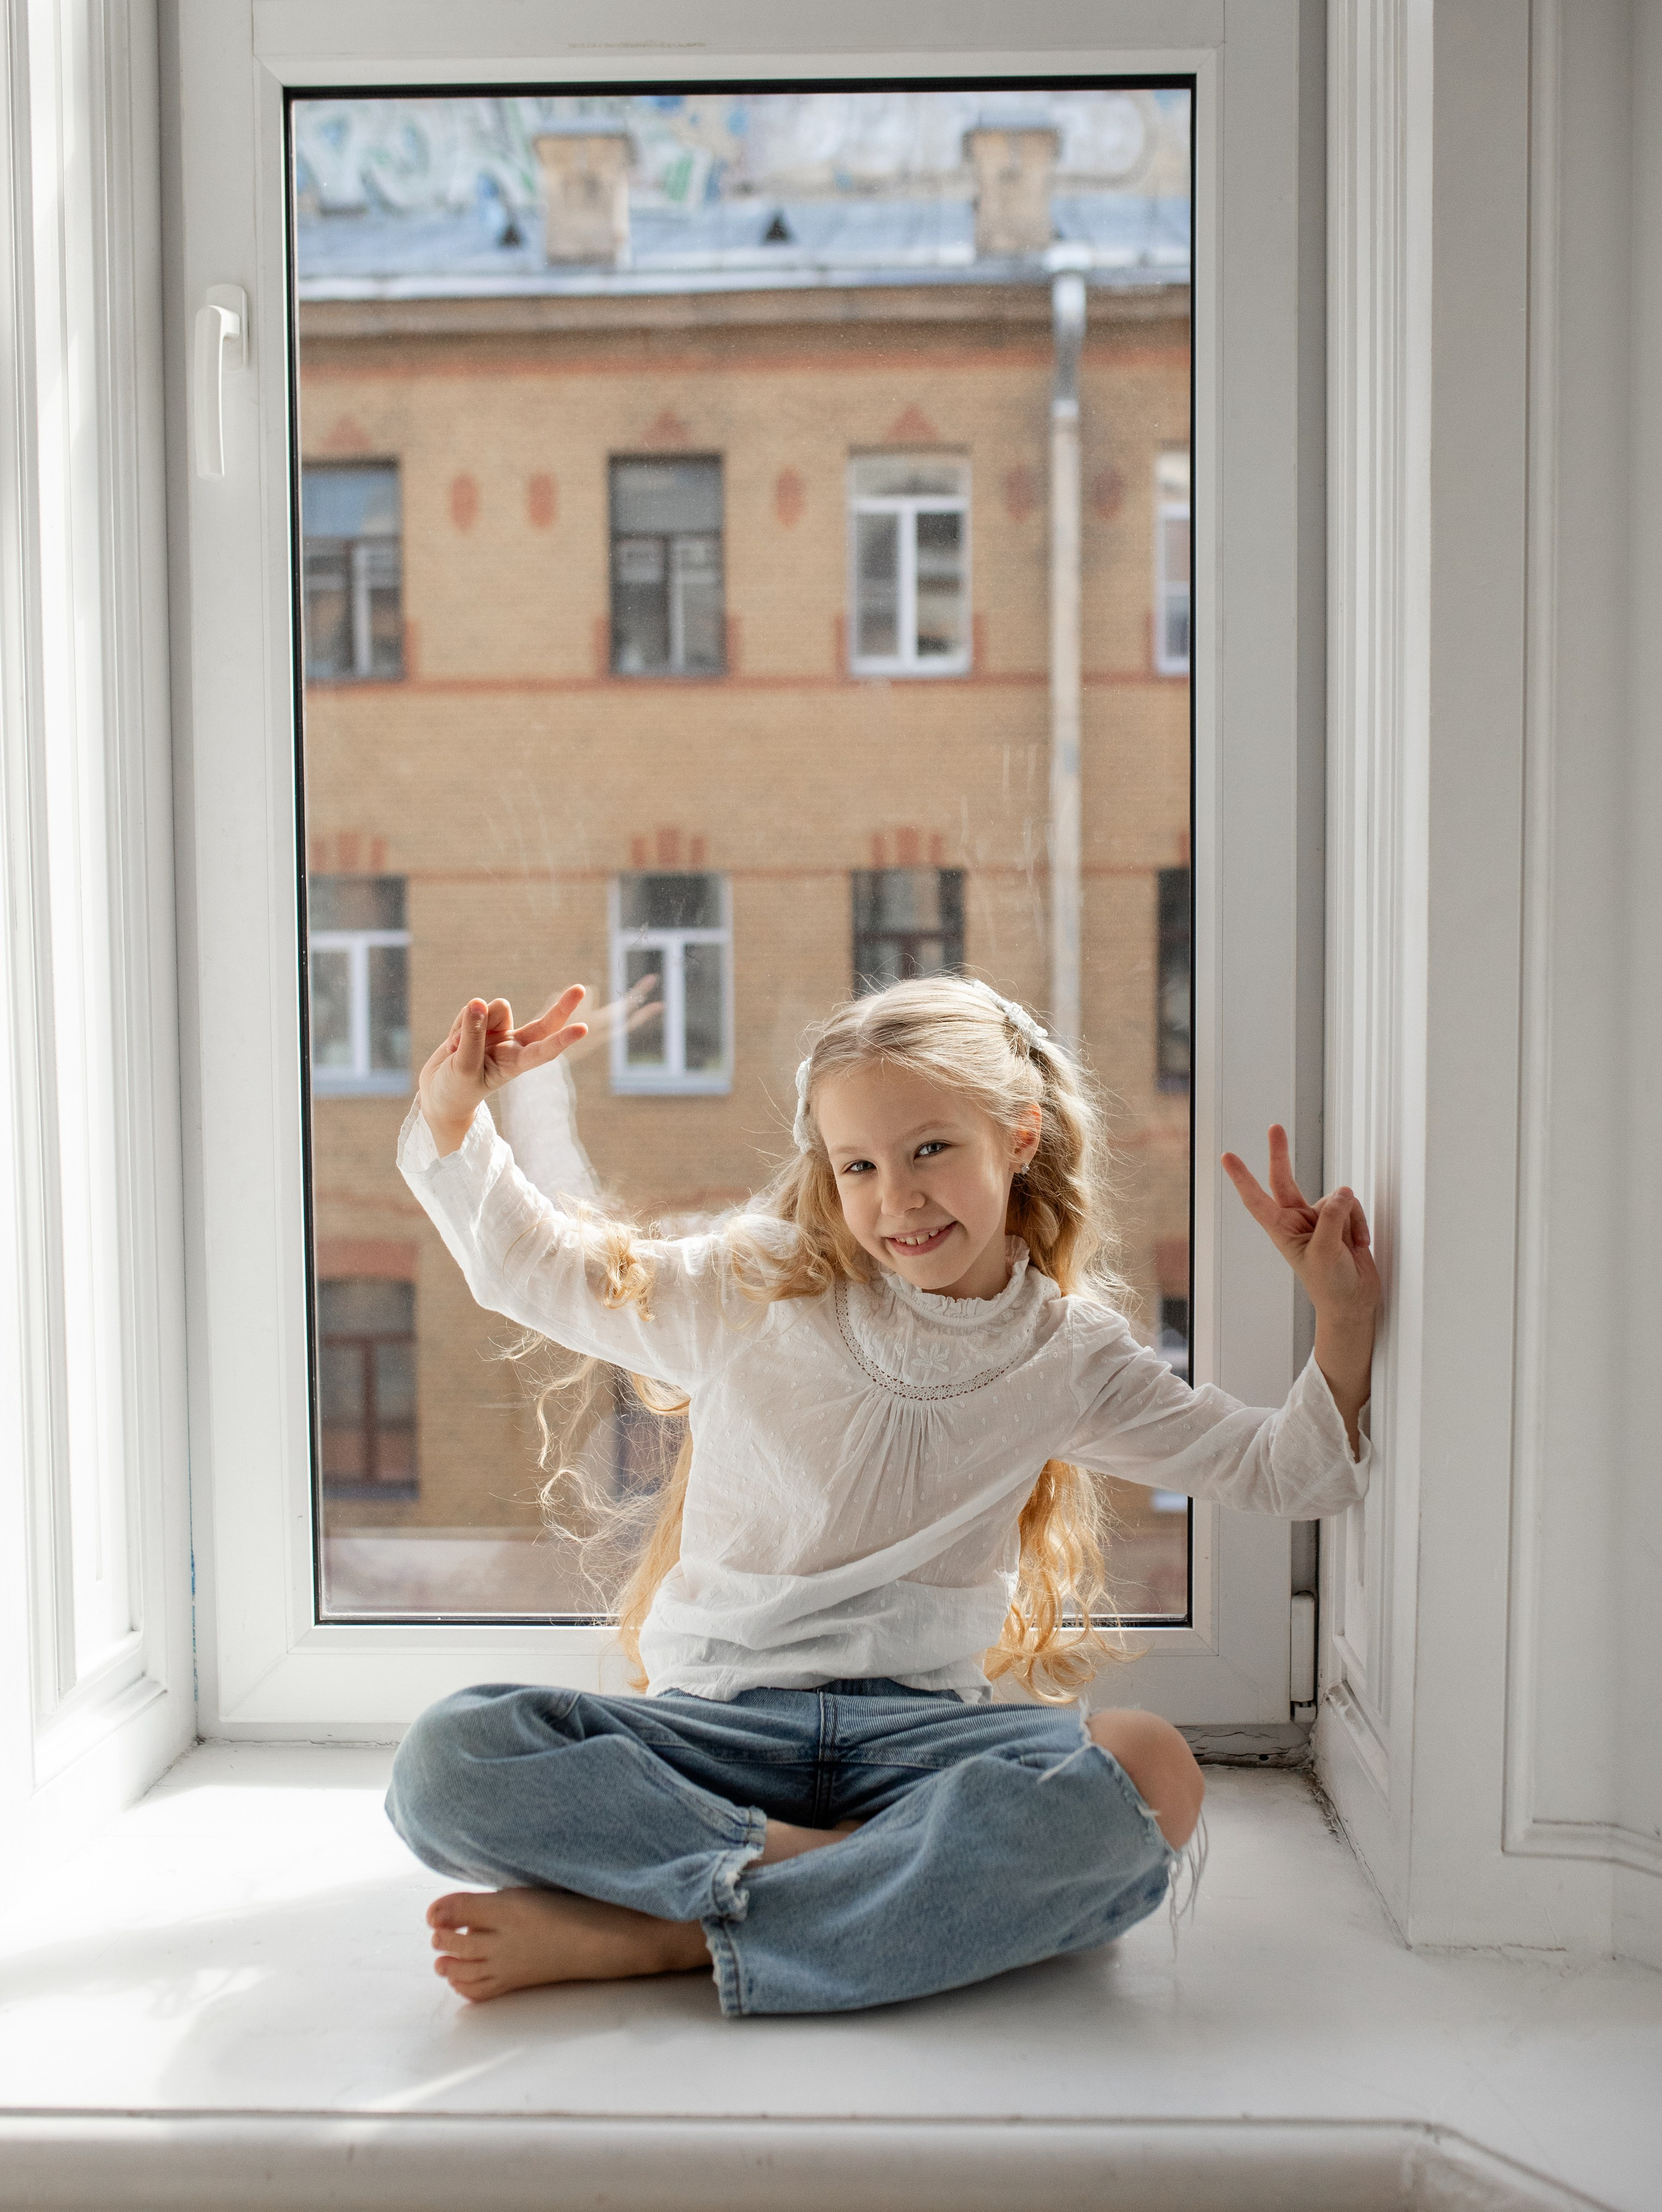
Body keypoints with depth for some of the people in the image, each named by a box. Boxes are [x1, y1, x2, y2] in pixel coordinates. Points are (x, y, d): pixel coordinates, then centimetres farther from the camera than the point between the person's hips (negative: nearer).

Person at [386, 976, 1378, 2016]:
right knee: (448, 1761, -27)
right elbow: (532, 1265, 14)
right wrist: (453, 1116, 0)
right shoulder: (750, 1291, 3)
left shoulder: (1071, 1356, 7)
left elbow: (1283, 1471, 13)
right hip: (713, 1724, -1)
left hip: (917, 1727, 1)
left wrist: (1344, 1321, -1)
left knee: (1150, 1777, -33)